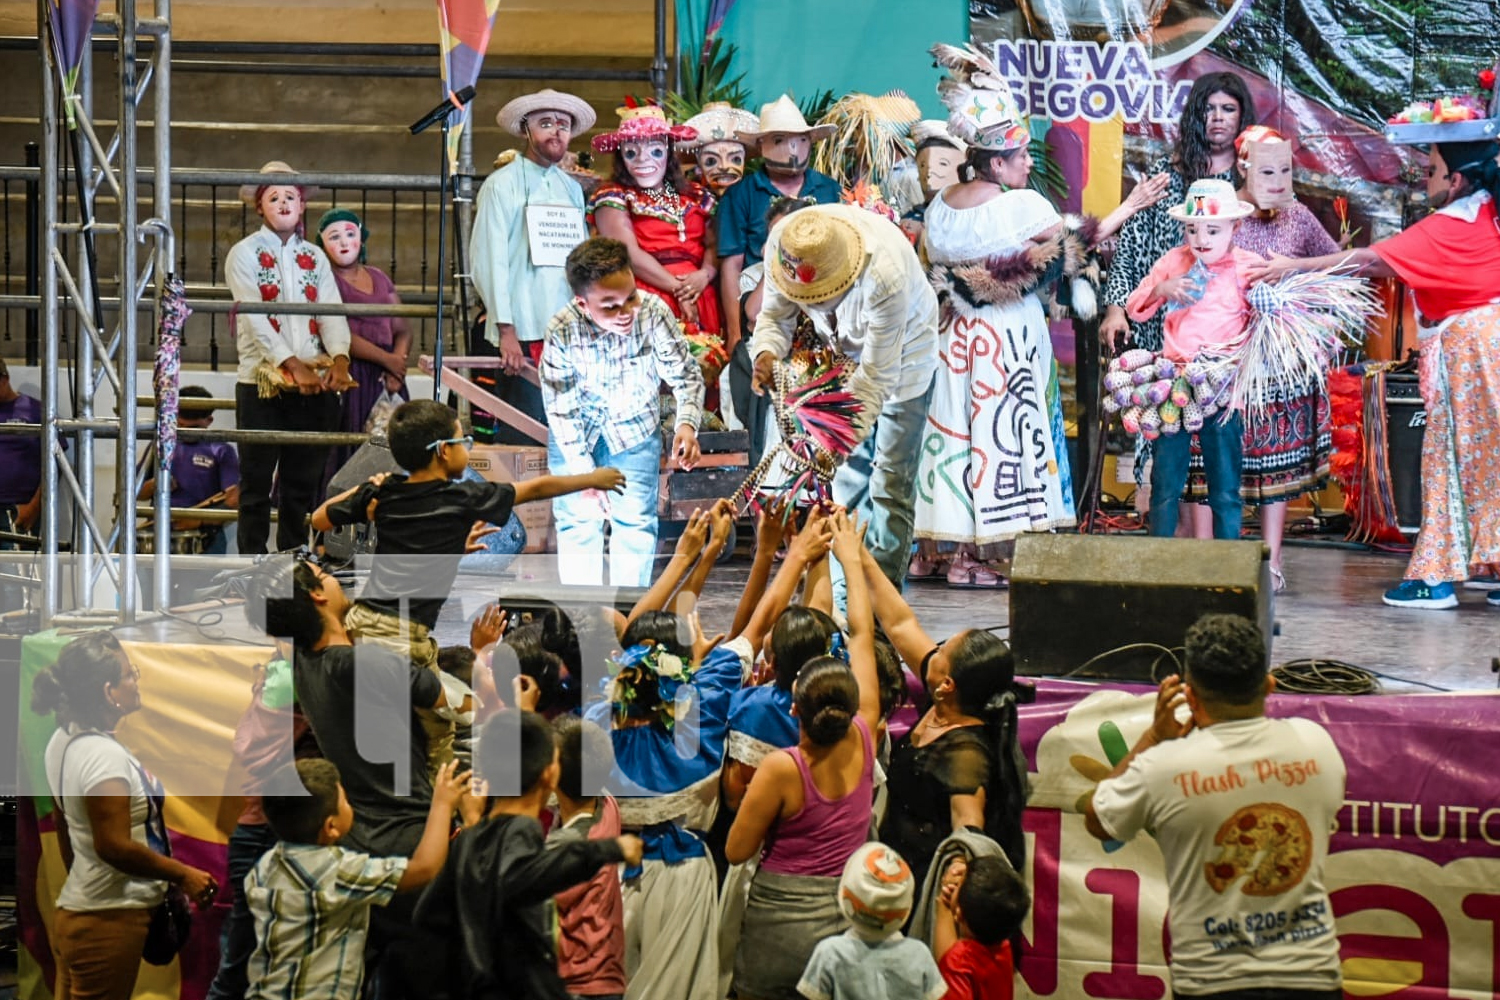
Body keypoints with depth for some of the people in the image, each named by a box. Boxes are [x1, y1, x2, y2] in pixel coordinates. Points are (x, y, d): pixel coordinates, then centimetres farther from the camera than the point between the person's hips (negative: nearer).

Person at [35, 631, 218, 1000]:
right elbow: (115, 846, -24)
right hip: (110, 921, -10)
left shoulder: (63, 741, 8)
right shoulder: (103, 755, -21)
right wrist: (183, 875, -14)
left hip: (74, 911, 10)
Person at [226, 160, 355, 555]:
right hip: (262, 382, -4)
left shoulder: (314, 257, 15)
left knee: (302, 484, 8)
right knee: (257, 482, 0)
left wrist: (340, 358, -17)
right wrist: (293, 365, -23)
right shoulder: (244, 255, 0)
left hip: (315, 384, 4)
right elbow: (256, 319, -12)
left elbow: (331, 312, 2)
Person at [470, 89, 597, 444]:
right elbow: (488, 261, -6)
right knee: (522, 439, -7)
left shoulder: (572, 188, 18)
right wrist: (506, 331, -13)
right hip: (522, 334, -5)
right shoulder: (502, 185, 0)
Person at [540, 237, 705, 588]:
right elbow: (561, 410, -20)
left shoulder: (654, 313, -32)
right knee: (578, 519, 5)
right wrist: (584, 474, -21)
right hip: (578, 432, -1)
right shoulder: (561, 333, -31)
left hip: (635, 426, 1)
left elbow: (686, 375, -19)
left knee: (636, 520, 2)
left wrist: (687, 423, -37)